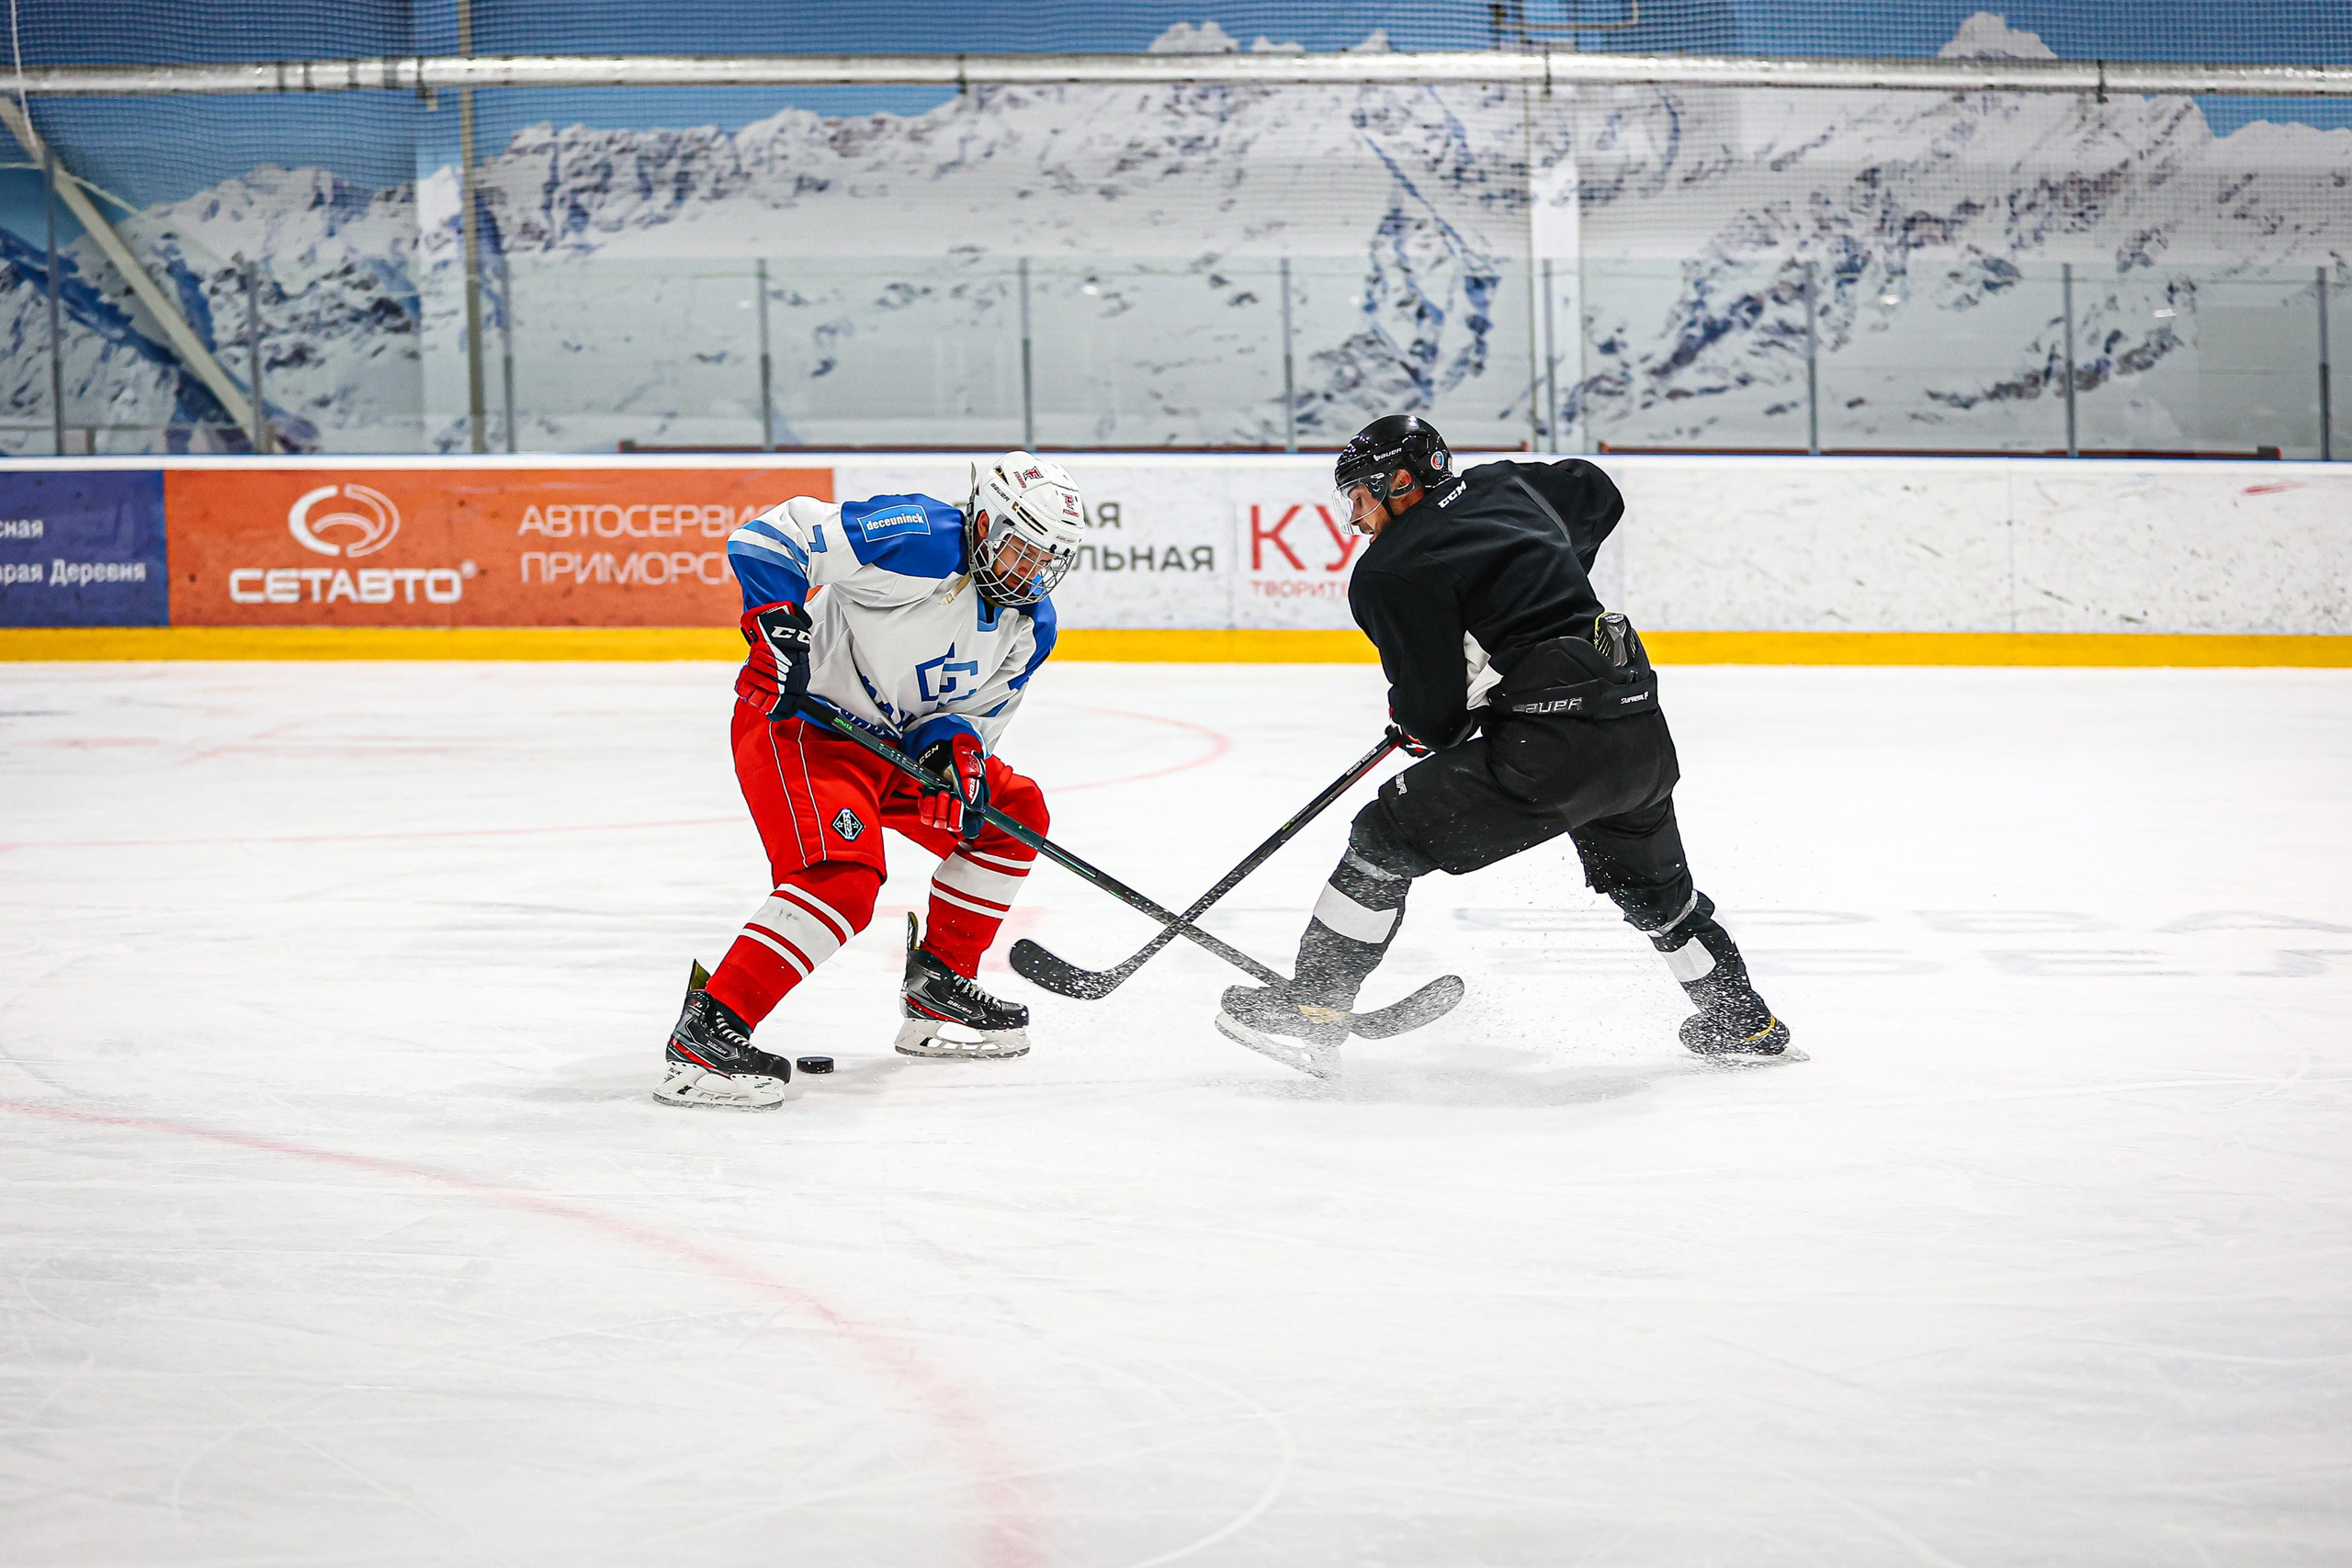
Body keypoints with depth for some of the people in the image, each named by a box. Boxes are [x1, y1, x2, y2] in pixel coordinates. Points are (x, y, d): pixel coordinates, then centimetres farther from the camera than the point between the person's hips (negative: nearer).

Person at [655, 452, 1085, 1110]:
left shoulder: (1030, 626, 3)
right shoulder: (919, 539, -23)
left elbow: (976, 712, 9)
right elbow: (769, 537, -24)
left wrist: (955, 744, -14)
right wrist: (778, 623, -33)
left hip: (895, 737, 9)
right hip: (795, 715, -9)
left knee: (1013, 815, 12)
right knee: (843, 877, -28)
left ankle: (937, 992, 22)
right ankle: (704, 1034, -30)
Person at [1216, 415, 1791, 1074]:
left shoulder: (1390, 573, -5)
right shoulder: (1503, 487, 16)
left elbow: (1434, 721, -6)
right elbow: (1598, 495, 37)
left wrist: (1413, 725, 18)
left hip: (1550, 747, -8)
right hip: (1642, 732, 8)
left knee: (1387, 839, 3)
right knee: (1651, 885, 32)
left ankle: (1309, 1013, 3)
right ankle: (1743, 1022, 42)